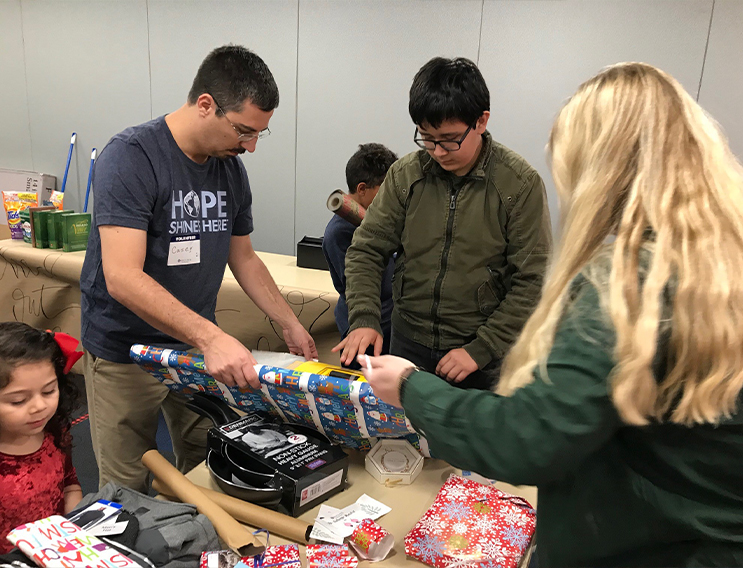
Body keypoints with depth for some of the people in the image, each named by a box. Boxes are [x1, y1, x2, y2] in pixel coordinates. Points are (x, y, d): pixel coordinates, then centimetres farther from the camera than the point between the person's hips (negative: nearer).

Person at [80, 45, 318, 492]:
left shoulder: (231, 168, 2)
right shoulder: (131, 158, -19)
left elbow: (244, 258, 12)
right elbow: (123, 278, -28)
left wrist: (291, 326, 7)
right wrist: (211, 336, -37)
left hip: (198, 345, 5)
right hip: (125, 353, -5)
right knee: (126, 490, 7)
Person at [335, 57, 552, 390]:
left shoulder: (520, 184, -11)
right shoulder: (405, 175, -3)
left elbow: (533, 282, -11)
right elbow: (367, 250, 1)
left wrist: (481, 349, -16)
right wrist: (364, 318, -14)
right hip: (407, 347, 3)